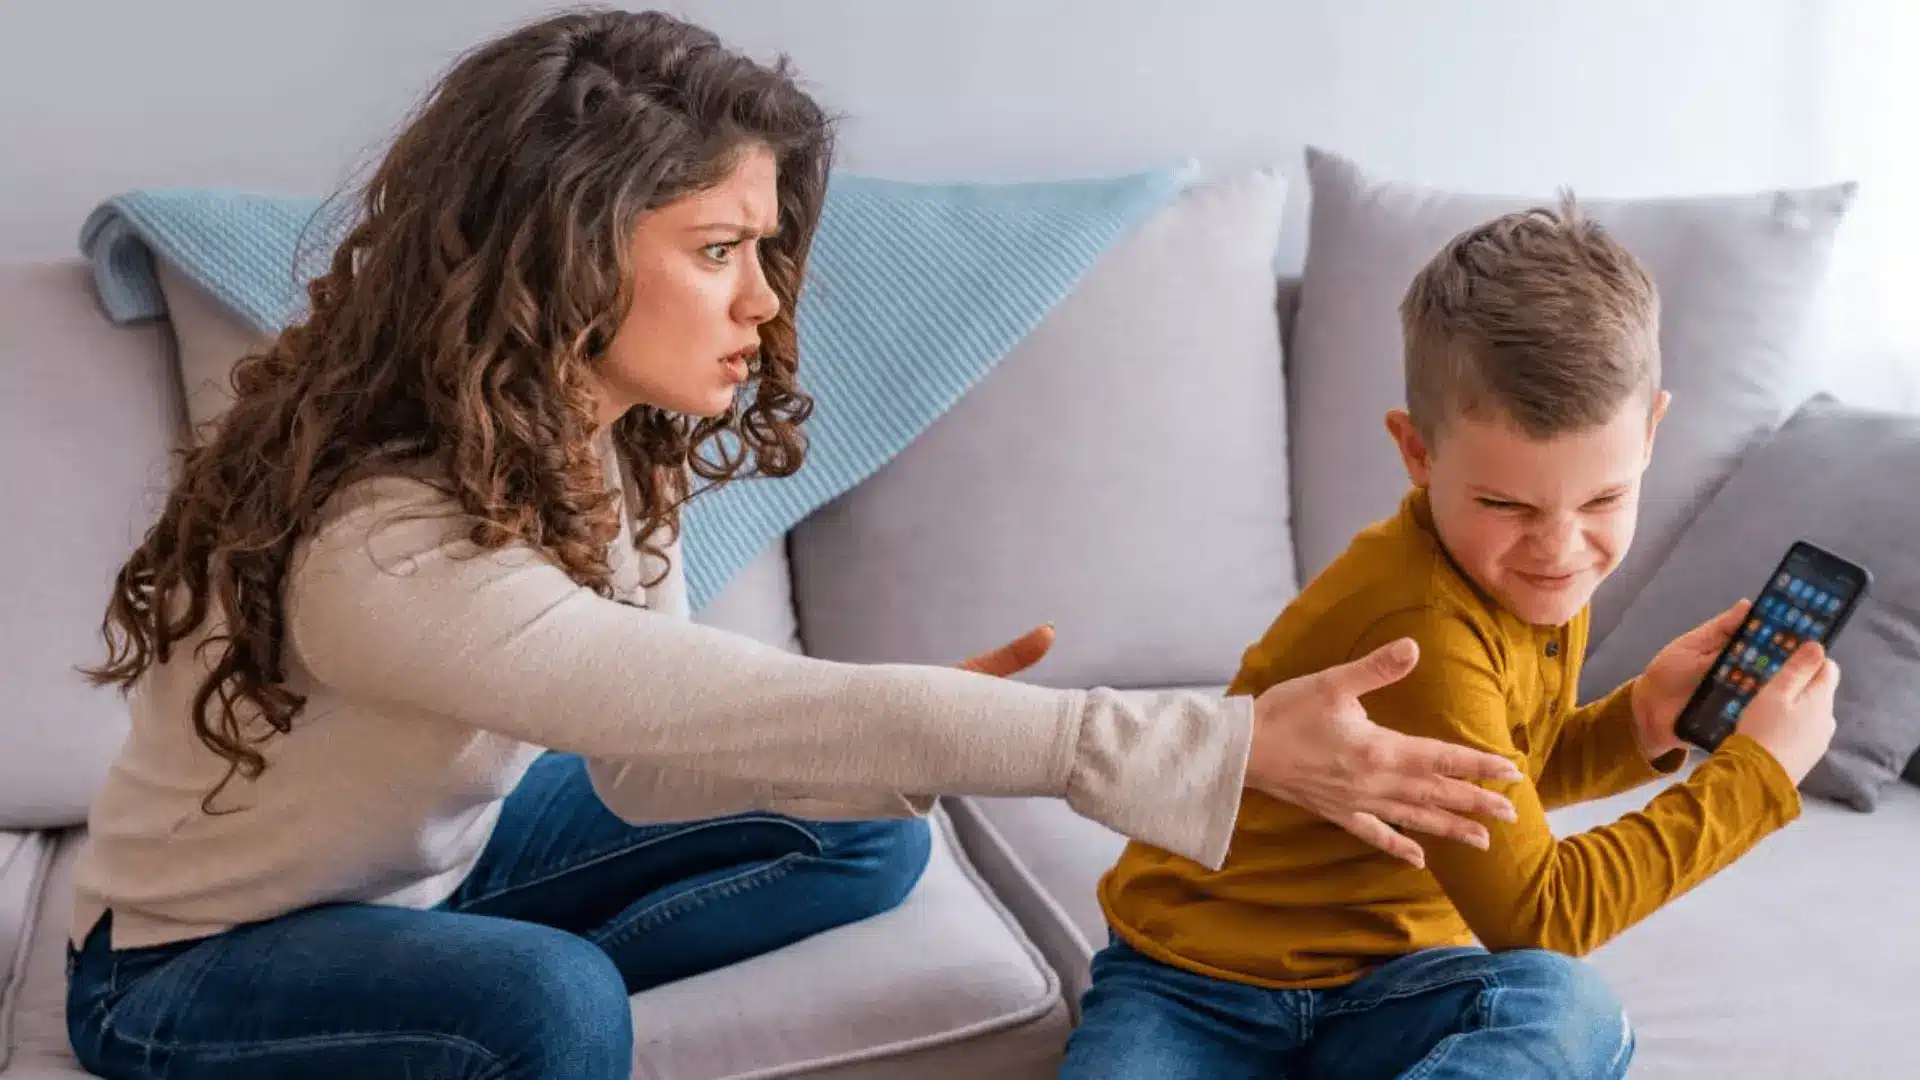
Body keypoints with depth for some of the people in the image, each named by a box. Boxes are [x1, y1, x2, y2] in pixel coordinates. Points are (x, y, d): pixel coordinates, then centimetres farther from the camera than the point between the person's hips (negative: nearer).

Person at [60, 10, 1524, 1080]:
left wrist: (905, 735, -33)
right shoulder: (385, 549, -37)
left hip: (436, 855, 7)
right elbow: (742, 709, -42)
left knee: (870, 834, 1)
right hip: (188, 960, -7)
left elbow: (651, 763, -13)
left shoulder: (598, 436, -12)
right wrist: (1229, 746, -43)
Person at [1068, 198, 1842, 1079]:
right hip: (1195, 990, -7)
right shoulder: (1419, 630, -27)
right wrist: (1756, 771, -15)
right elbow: (1532, 913, -20)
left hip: (1389, 974, 7)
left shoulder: (1530, 570, -1)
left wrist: (1637, 722, -3)